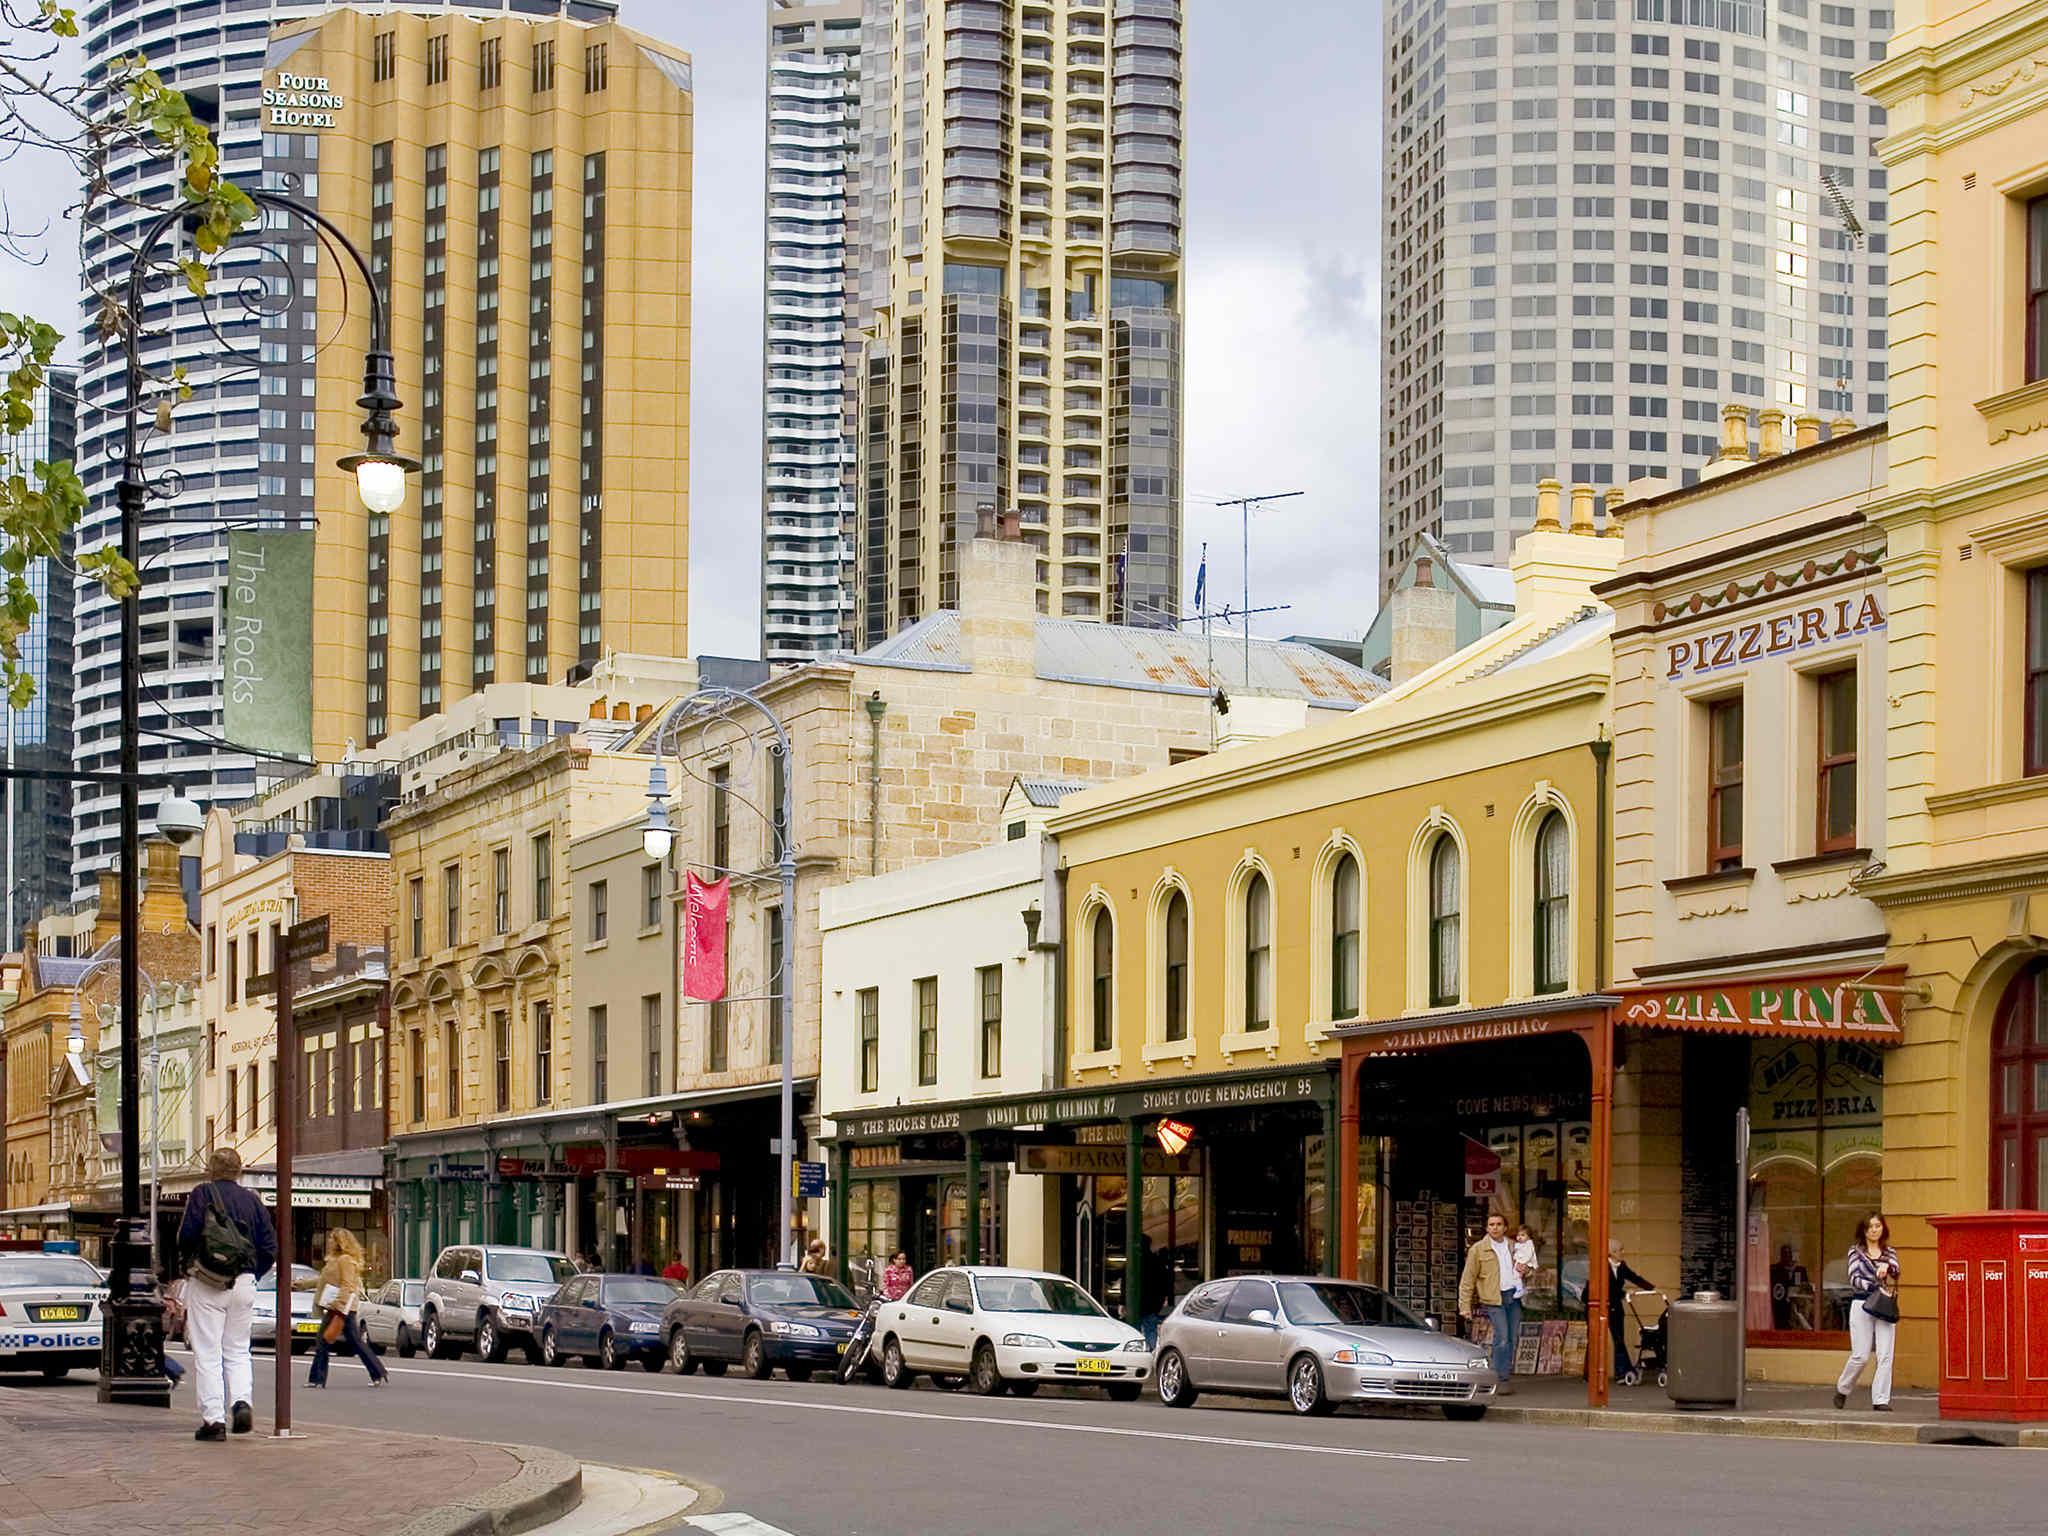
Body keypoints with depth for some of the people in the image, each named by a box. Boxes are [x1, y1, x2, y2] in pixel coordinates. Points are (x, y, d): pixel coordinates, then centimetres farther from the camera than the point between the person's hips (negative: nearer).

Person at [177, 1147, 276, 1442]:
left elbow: (186, 1237, -11)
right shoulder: (252, 1201, 9)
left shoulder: (202, 1194, -4)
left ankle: (214, 1419, -4)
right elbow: (270, 1247, 6)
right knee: (237, 1351, 15)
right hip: (244, 1283, 4)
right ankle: (242, 1402, -7)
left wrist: (189, 1263, 8)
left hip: (206, 1284, -4)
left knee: (207, 1354, 0)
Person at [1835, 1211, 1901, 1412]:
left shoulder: (1890, 1252, 13)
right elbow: (1854, 1279, -6)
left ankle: (1881, 1400, -4)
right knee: (1860, 1356, -2)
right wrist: (1877, 1287, -17)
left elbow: (1895, 1271, -5)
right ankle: (1842, 1389, 21)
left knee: (1885, 1356, -7)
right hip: (1861, 1305, -2)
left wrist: (1887, 1267, -28)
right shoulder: (1856, 1252, 6)